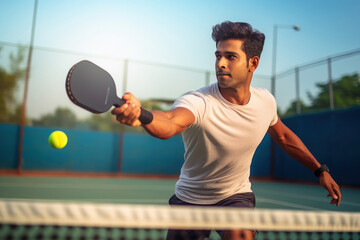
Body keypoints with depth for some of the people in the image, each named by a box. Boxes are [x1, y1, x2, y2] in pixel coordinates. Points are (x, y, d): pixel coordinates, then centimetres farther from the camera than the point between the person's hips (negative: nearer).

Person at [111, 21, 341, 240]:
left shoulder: (265, 100, -11)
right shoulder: (198, 102, -28)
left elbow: (283, 136, 9)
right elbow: (168, 124, -51)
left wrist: (320, 170, 14)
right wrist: (139, 114, -73)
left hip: (236, 196, 1)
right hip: (190, 199, -1)